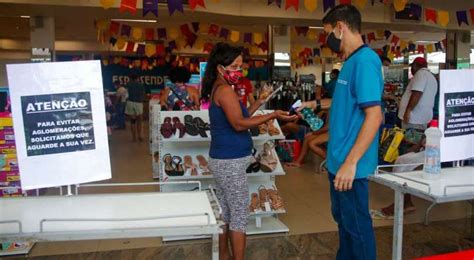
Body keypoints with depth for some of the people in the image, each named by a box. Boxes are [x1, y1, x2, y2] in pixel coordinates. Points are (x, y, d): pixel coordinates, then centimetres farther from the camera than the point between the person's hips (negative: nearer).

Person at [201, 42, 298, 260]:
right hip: (231, 161, -10)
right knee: (239, 215, -1)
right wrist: (273, 115, -26)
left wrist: (259, 103, 13)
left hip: (222, 159, 10)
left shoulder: (218, 88, 14)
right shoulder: (225, 89, -16)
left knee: (225, 212, 17)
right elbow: (239, 124, -25)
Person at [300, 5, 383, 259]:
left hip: (350, 164, -10)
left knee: (357, 223, 6)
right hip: (339, 159, 10)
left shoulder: (365, 60, -18)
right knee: (343, 218, 23)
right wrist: (317, 104, 21)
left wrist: (350, 163, -25)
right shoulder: (351, 61, 11)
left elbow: (374, 116, -24)